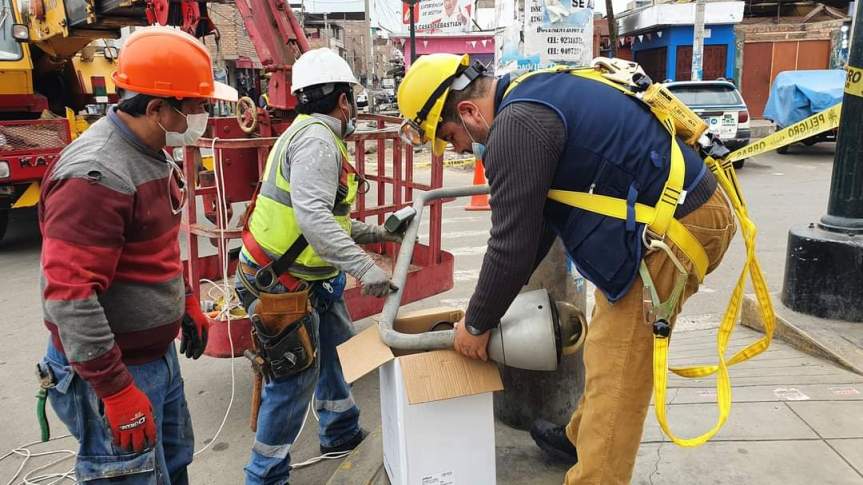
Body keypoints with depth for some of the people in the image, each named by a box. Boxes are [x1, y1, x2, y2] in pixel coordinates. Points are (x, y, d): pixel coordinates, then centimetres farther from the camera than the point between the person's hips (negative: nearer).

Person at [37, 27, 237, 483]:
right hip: (111, 369, -9)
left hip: (158, 354, 9)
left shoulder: (153, 152, 6)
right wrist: (117, 391, -26)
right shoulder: (95, 174, -25)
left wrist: (187, 302, 21)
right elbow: (69, 294, -28)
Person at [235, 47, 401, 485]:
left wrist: (373, 233, 17)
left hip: (309, 278, 10)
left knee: (336, 348, 23)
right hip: (279, 284, -10)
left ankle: (342, 433, 42)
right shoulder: (317, 137, -19)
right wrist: (365, 268, -35)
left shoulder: (314, 134, 13)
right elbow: (311, 217, -32)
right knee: (295, 380, 0)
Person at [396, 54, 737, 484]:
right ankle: (583, 439, 40)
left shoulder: (516, 125, -19)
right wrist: (492, 297, 23)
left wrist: (477, 323, -1)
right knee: (610, 350, 22)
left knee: (616, 370, -3)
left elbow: (513, 243, -17)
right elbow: (533, 215, 20)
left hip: (673, 228, -10)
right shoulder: (535, 96, 14)